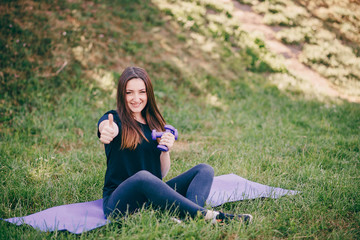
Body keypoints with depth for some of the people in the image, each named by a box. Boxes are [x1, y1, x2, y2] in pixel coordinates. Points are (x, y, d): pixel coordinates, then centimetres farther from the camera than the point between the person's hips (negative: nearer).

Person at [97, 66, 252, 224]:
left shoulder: (155, 124, 15)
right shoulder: (115, 119, 0)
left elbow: (162, 173, 12)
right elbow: (107, 127, -29)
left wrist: (166, 151, -9)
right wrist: (107, 133, -54)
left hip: (153, 196, 6)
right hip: (119, 200, -5)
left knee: (204, 170, -10)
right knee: (143, 176, -38)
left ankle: (188, 216, -41)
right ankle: (208, 216, -37)